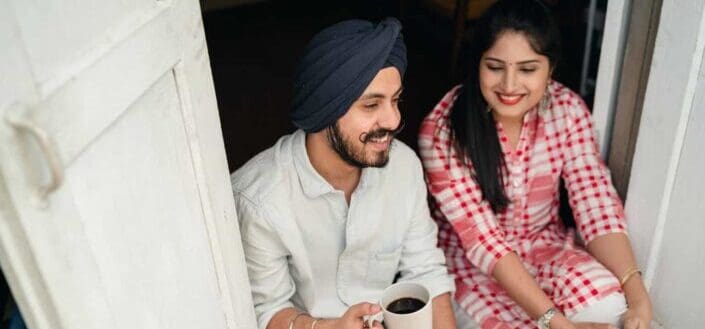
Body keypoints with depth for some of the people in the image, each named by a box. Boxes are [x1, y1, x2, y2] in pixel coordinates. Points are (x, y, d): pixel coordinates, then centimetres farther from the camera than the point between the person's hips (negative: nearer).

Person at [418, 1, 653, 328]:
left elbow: (596, 203, -14)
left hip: (544, 240, 3)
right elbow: (483, 238, -25)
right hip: (468, 256, -3)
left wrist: (636, 292, -31)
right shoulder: (442, 130, -23)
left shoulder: (568, 109, -11)